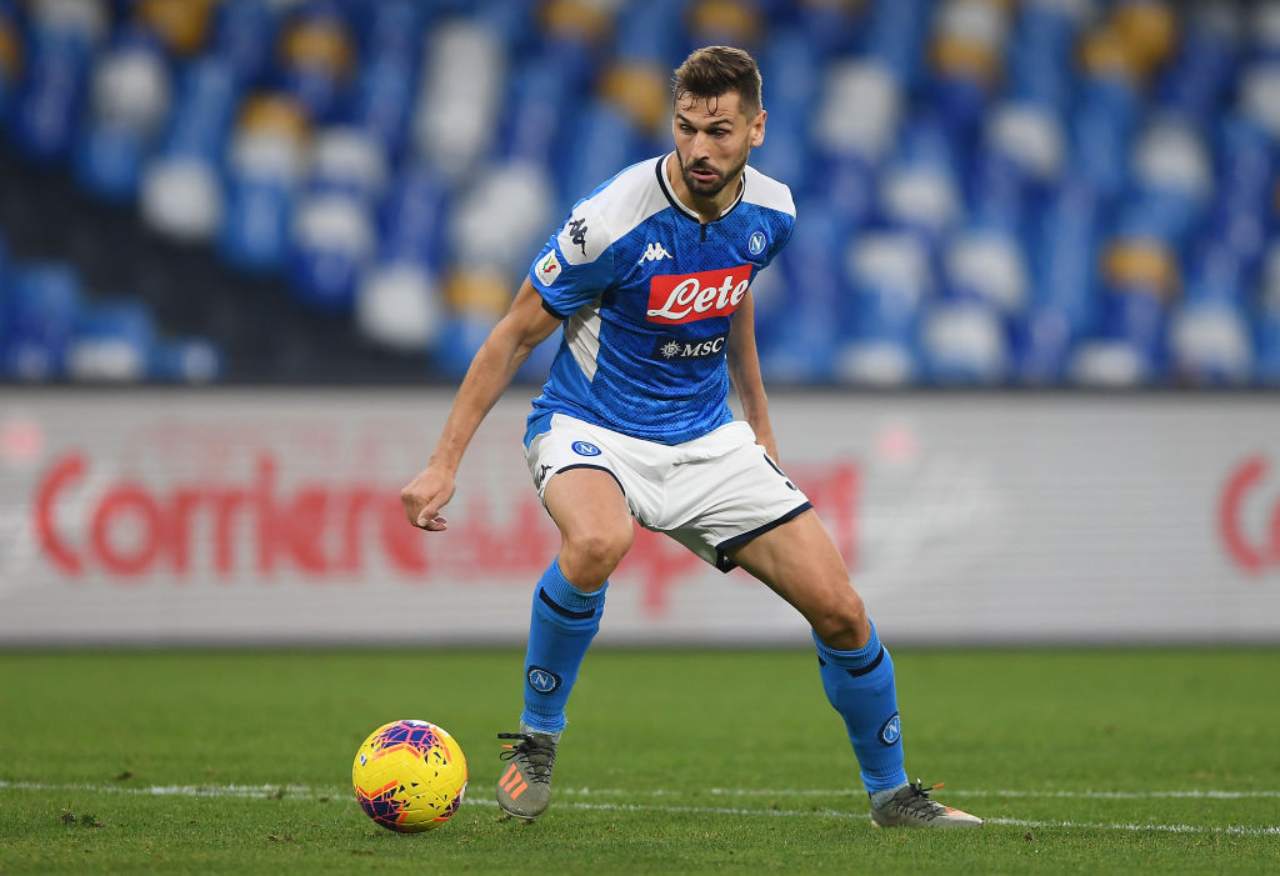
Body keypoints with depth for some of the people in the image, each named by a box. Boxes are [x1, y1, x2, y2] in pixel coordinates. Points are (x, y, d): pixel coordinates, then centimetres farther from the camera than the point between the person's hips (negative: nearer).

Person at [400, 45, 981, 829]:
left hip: (706, 440, 5)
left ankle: (891, 791, 20)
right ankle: (536, 740, -16)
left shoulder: (769, 213, -5)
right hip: (591, 431, -5)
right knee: (598, 542, -40)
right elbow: (516, 336, -12)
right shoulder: (614, 221, -23)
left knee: (839, 608, -3)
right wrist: (444, 464, -14)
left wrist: (760, 424, 25)